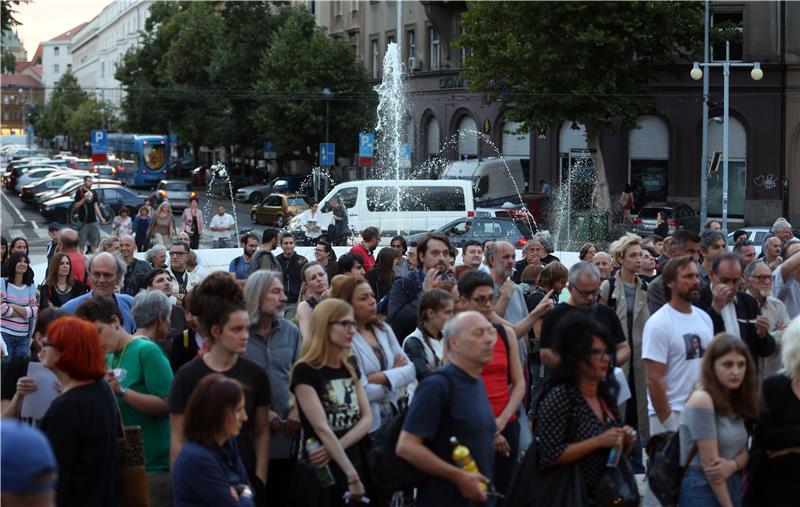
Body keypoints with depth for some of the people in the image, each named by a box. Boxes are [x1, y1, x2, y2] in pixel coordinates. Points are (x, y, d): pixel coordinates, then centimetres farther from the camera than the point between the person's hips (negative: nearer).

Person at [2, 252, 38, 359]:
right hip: (5, 334, -4)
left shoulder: (31, 287, 10)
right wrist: (25, 311, -6)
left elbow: (35, 311, 0)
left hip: (24, 336, 4)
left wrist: (14, 307, -12)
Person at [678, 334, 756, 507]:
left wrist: (732, 465, -13)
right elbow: (709, 463, -17)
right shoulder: (702, 400, -16)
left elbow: (744, 452, 10)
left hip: (733, 486, 8)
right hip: (703, 490, -8)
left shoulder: (735, 401, 8)